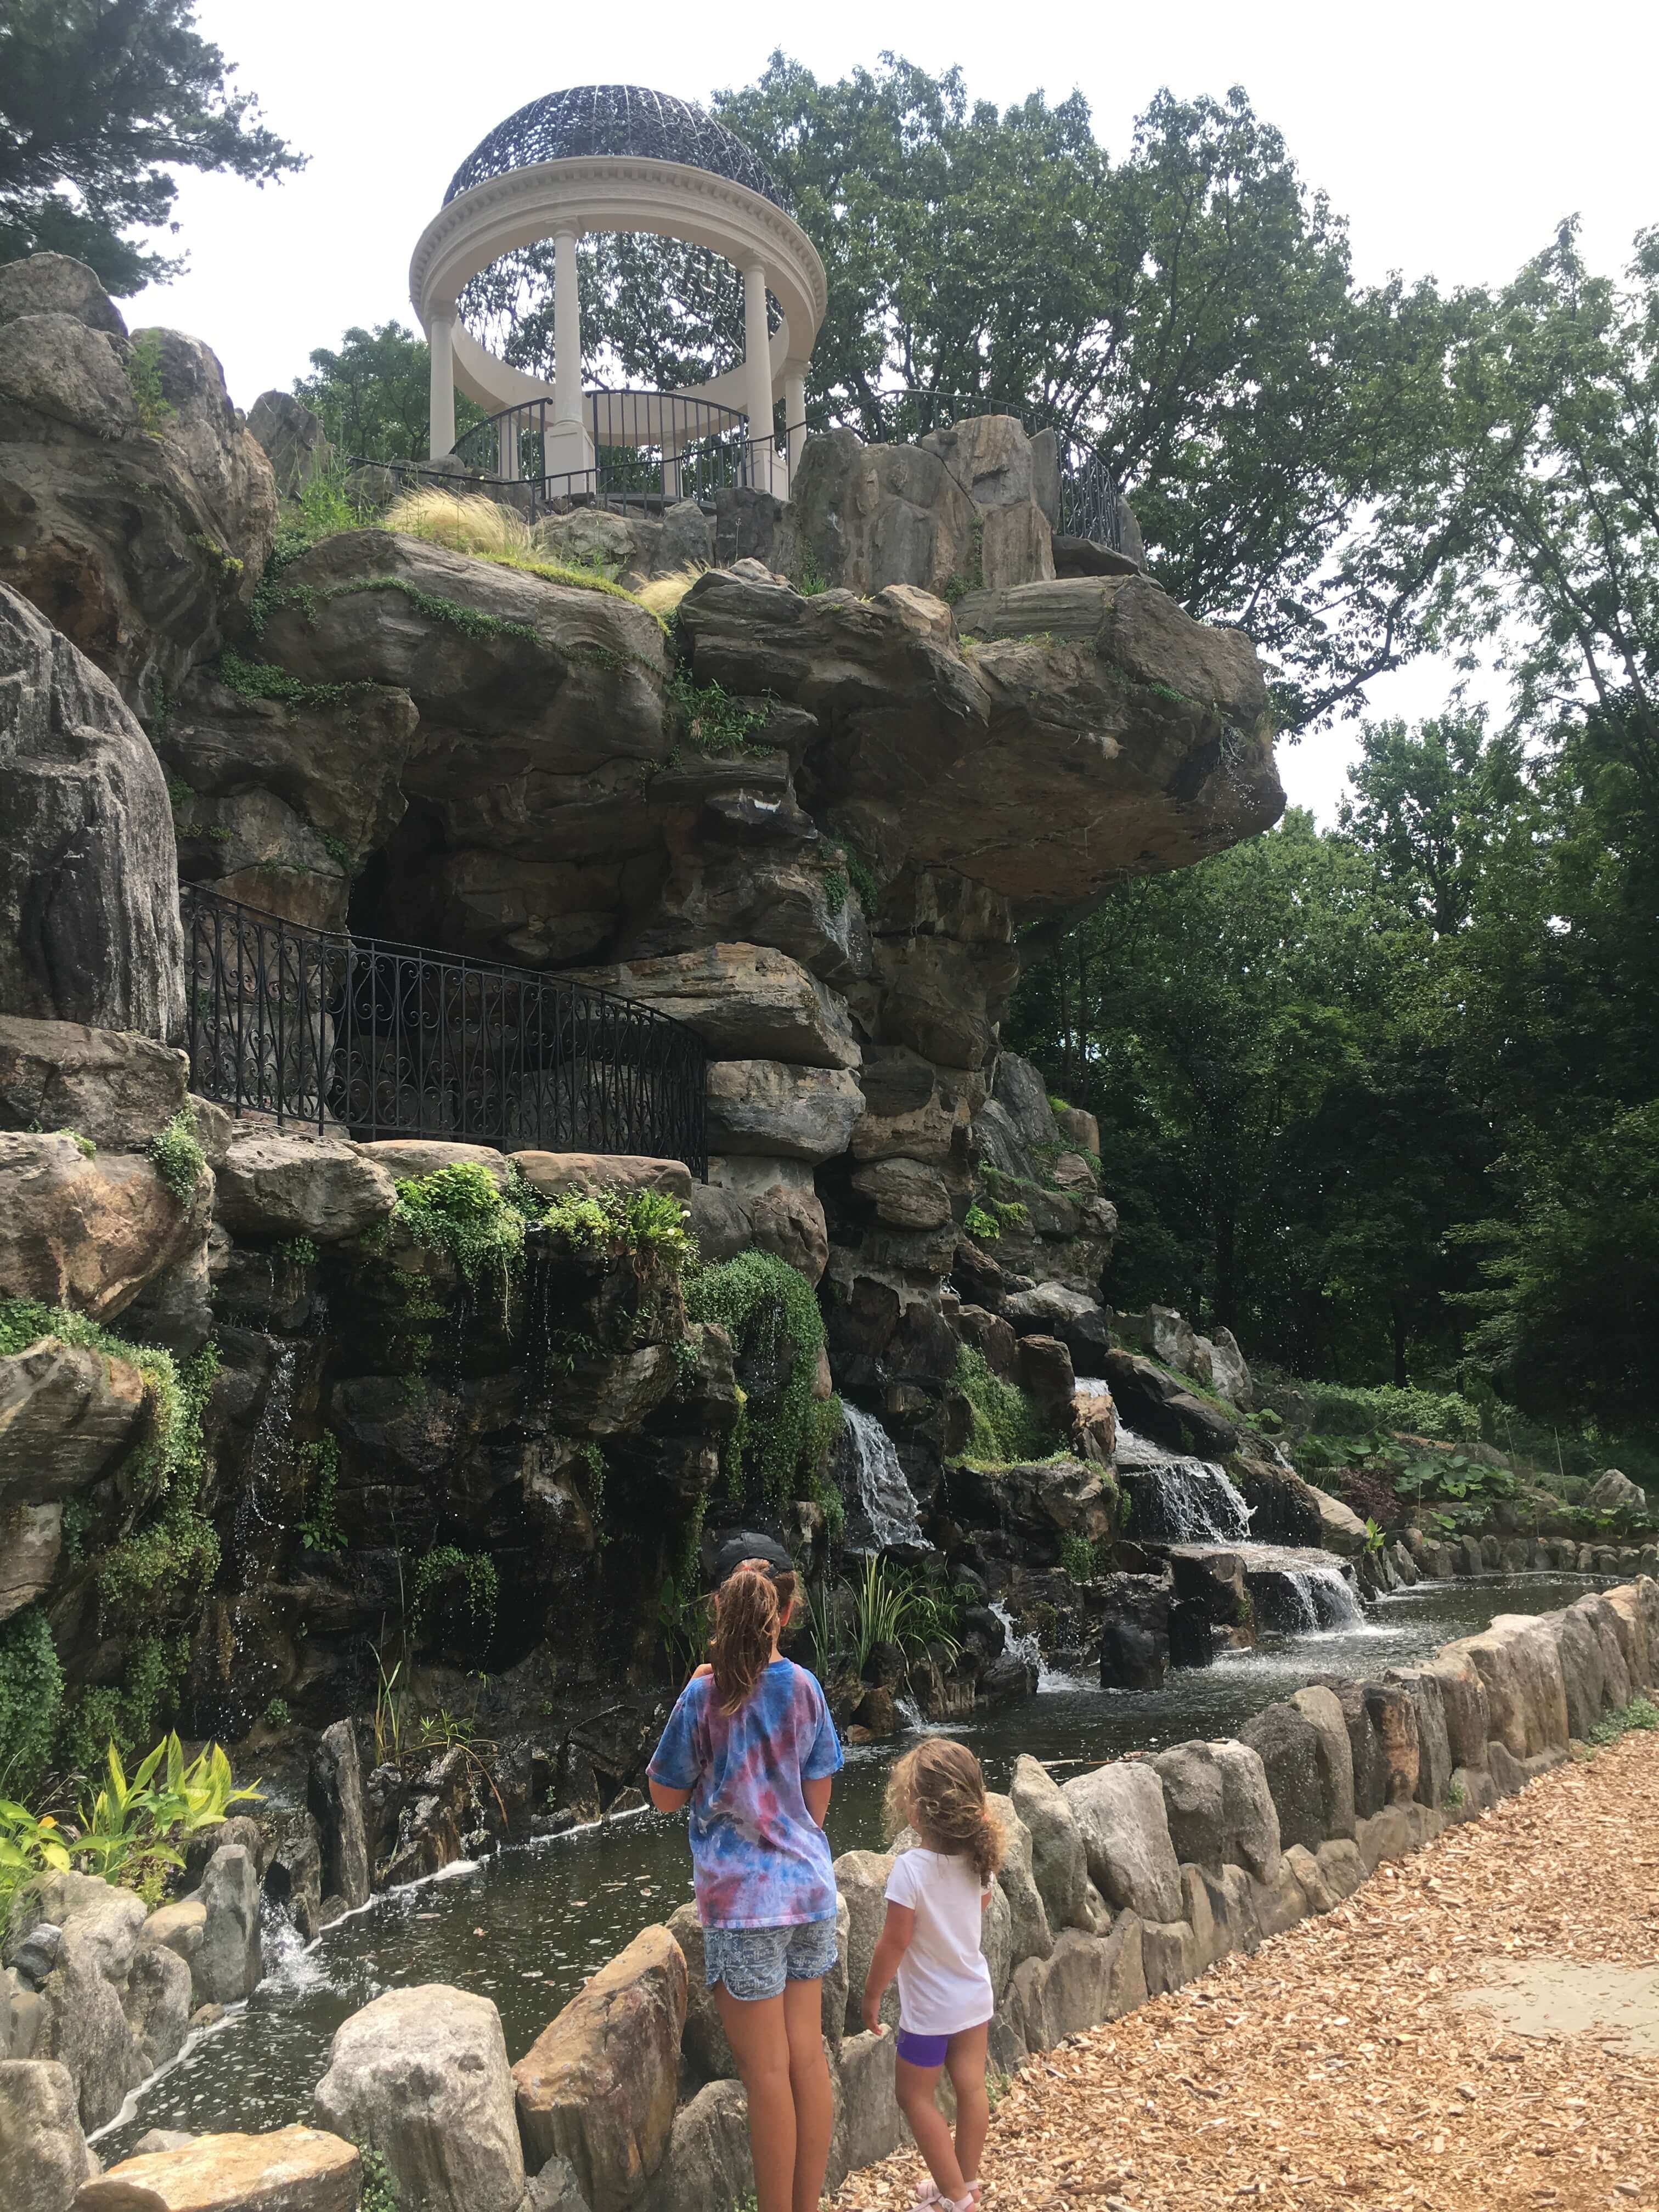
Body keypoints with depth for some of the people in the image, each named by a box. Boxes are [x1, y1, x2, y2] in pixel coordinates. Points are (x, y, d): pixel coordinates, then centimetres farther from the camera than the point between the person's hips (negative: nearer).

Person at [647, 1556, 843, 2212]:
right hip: (808, 1888, 4)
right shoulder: (804, 1688, -1)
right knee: (808, 2060, 12)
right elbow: (818, 1802, 7)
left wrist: (693, 1696, 2)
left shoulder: (704, 1697, -11)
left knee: (768, 2073, 4)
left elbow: (665, 1797, 0)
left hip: (745, 1899, -4)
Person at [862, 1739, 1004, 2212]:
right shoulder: (979, 1858, -10)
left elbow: (895, 1942, -21)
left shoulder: (910, 1868, -29)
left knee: (914, 2096, 12)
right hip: (975, 1995, 6)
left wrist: (872, 1995, -7)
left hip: (931, 2008, -6)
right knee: (970, 2088, 18)